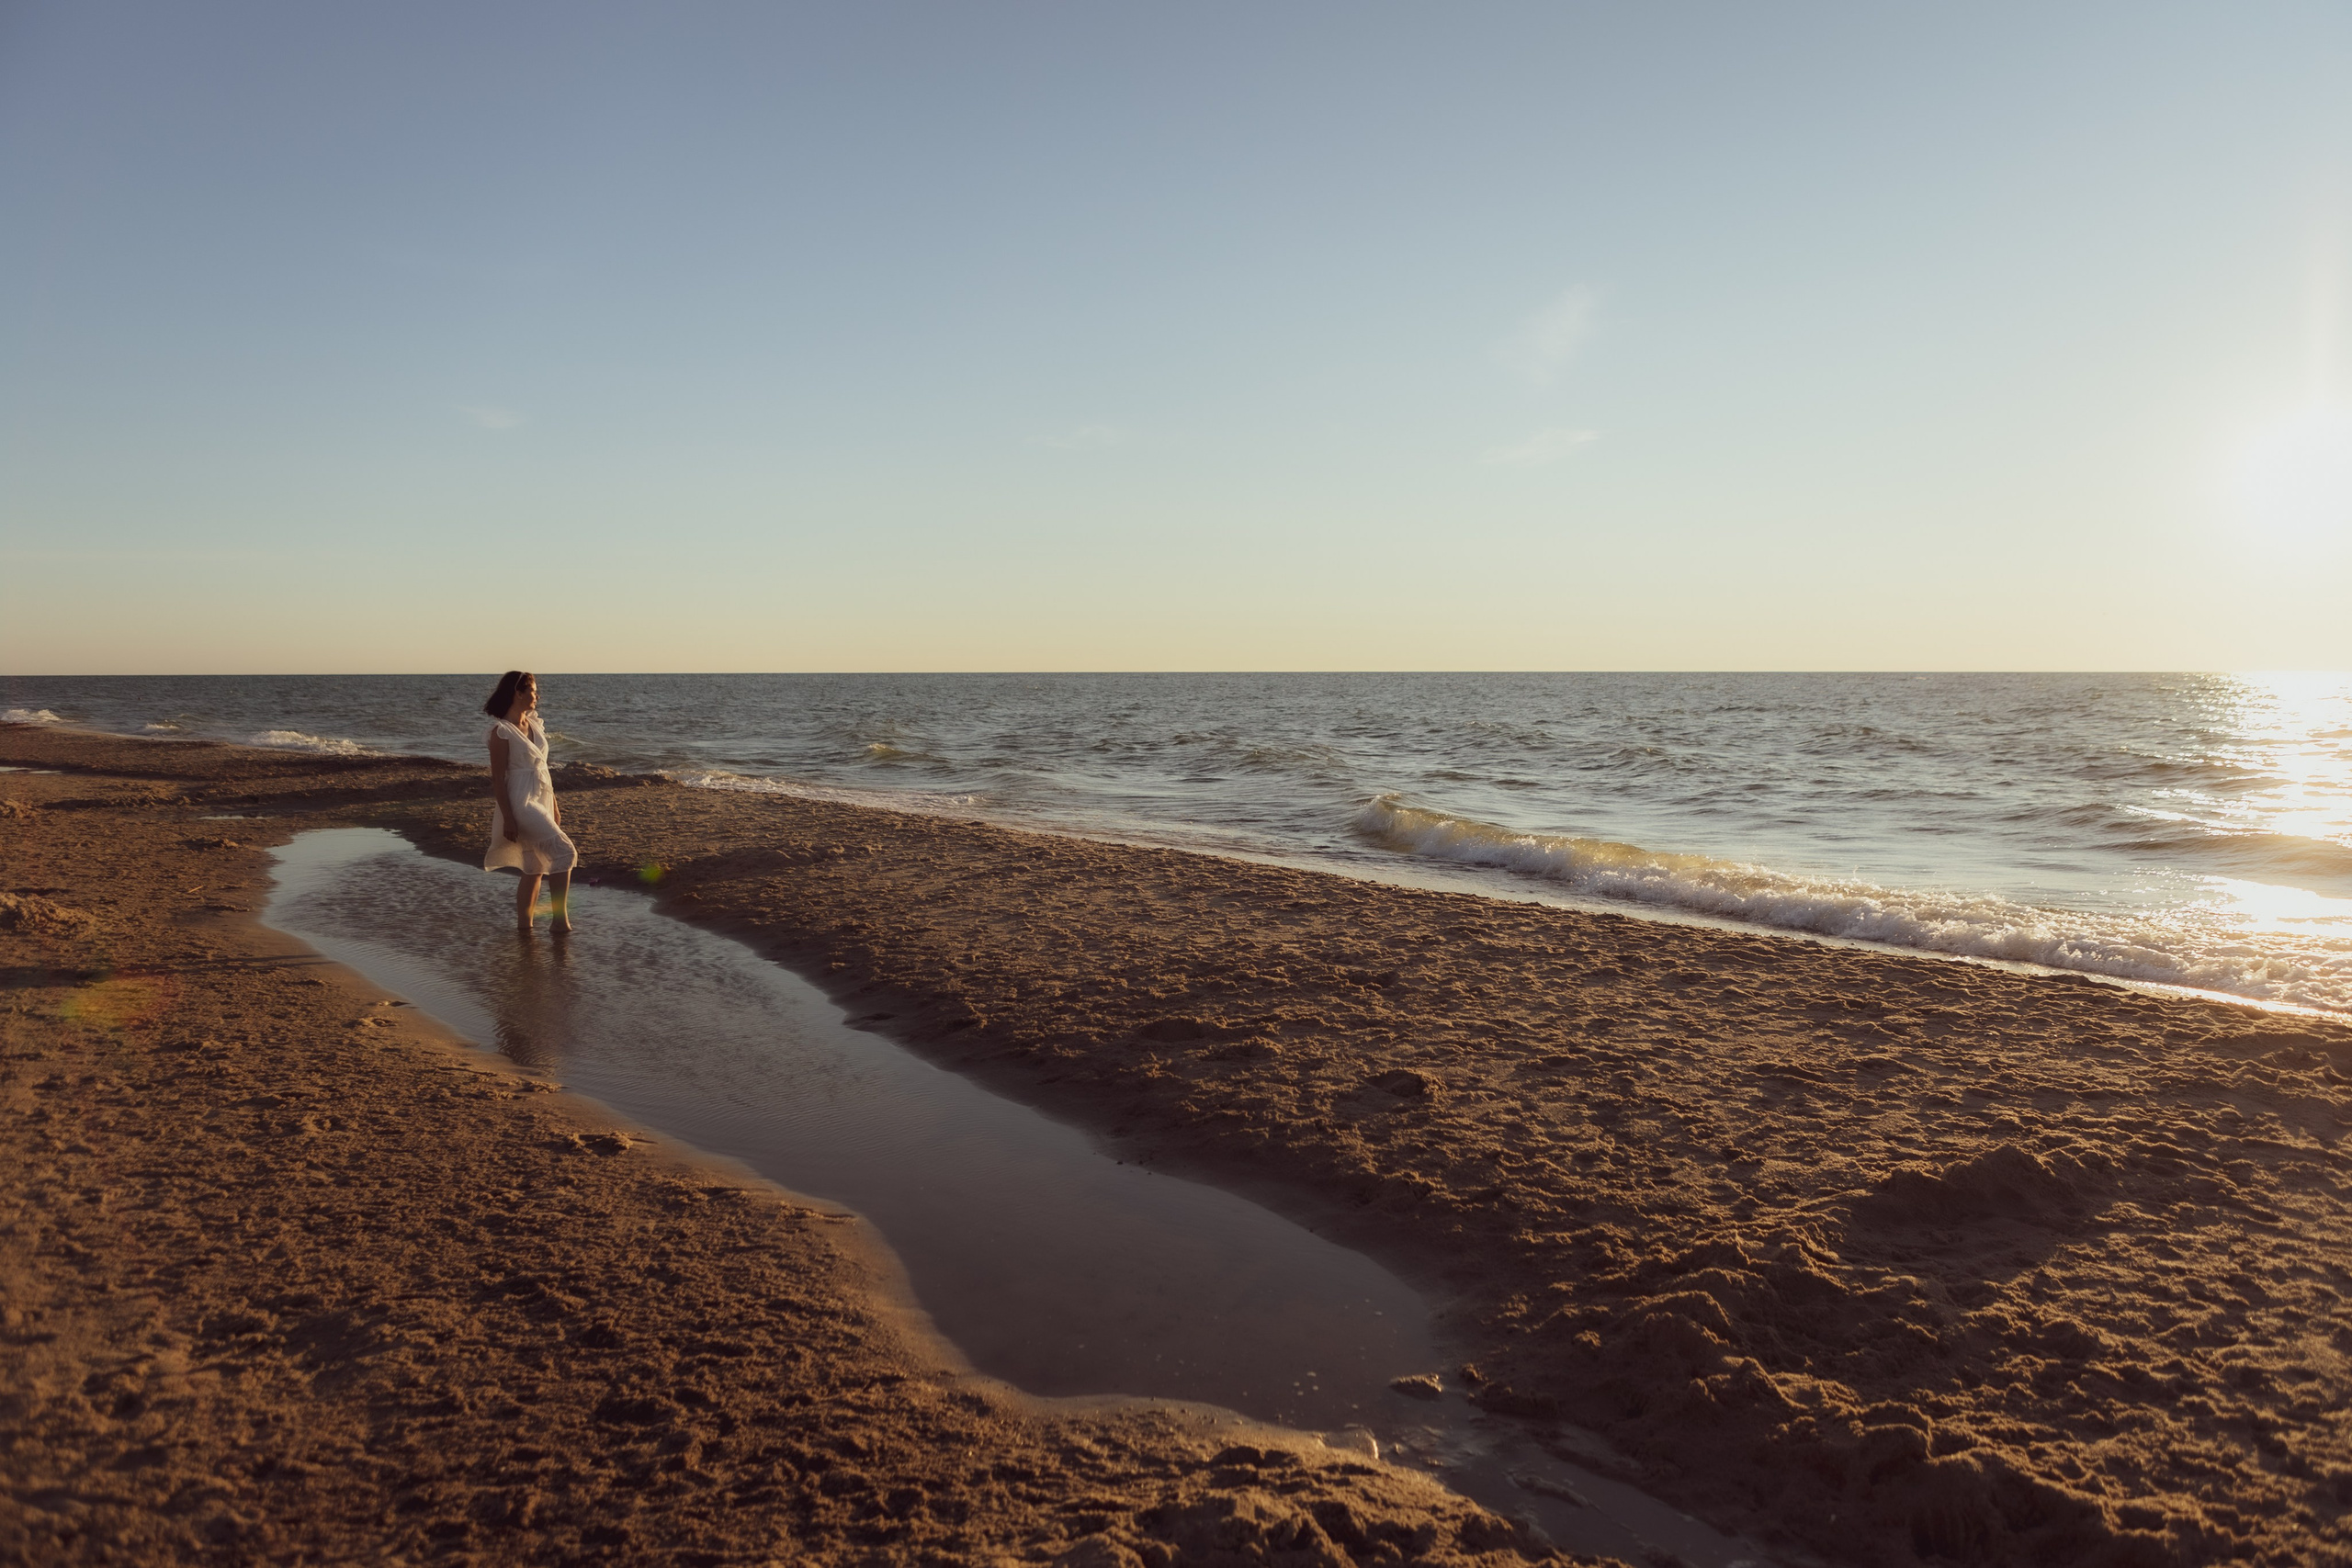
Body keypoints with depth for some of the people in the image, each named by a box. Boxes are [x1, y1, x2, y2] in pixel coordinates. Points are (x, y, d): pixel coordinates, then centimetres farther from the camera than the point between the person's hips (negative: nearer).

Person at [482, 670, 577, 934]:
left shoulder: (534, 724, 12)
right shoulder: (501, 730, -12)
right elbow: (497, 778, -13)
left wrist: (554, 807, 18)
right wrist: (508, 818, -17)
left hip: (541, 802, 8)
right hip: (521, 802, -8)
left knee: (534, 869, 10)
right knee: (564, 852, -15)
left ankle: (524, 925, 18)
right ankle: (560, 920, -10)